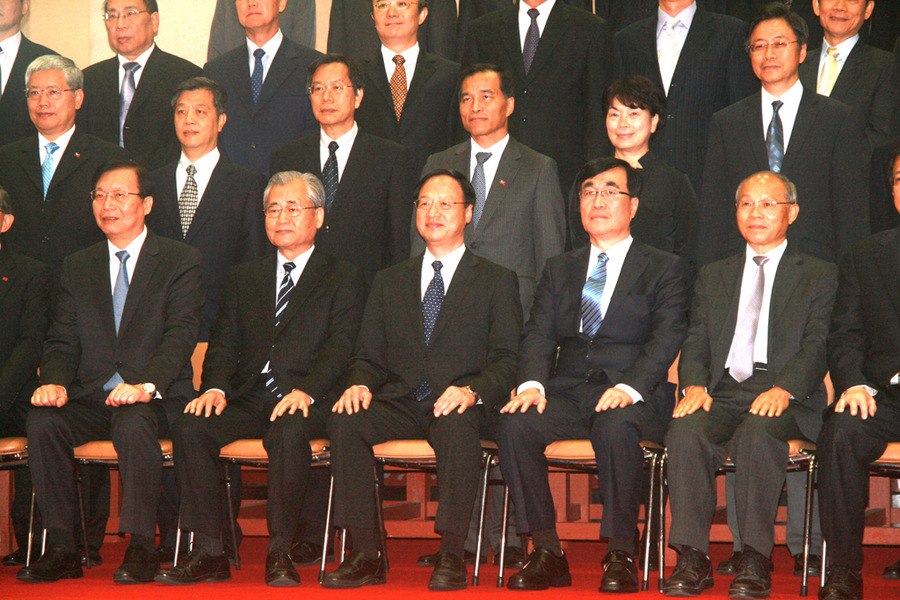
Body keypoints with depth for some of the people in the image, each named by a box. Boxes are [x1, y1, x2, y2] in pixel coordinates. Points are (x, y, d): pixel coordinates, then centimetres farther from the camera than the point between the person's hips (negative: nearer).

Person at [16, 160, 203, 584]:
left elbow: (181, 332, -9)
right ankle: (61, 550, -19)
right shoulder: (77, 267, 17)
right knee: (41, 422, -26)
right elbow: (62, 339, 11)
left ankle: (141, 549, -26)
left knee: (134, 424, -37)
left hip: (157, 399, -4)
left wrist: (147, 385, -26)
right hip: (90, 398, 4)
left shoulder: (180, 261, 3)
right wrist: (54, 382, -12)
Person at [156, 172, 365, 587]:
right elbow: (223, 344, 15)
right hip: (248, 398, 4)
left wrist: (306, 390, -21)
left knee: (289, 432, -37)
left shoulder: (343, 279, 12)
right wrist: (215, 388, -6)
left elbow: (340, 347, -3)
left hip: (306, 402, -4)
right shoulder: (244, 278, 25)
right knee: (189, 428, -24)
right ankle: (208, 553, -22)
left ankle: (279, 554, -27)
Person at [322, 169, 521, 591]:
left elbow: (506, 360, 2)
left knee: (457, 427, -39)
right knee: (345, 422, -28)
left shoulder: (497, 281, 12)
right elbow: (368, 355, 18)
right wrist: (360, 384, -7)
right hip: (399, 403, 3)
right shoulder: (389, 282, 23)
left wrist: (472, 391, -19)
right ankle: (365, 556, -23)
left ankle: (451, 557, -30)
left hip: (459, 404, -3)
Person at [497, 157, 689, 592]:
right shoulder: (559, 269, 23)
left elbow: (666, 339, -4)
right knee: (514, 424, -27)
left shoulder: (664, 269, 11)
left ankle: (620, 556, -24)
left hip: (633, 398, -3)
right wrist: (532, 384, -12)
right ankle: (547, 553, -19)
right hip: (567, 392, 4)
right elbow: (538, 334, 10)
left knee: (617, 427, -38)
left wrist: (628, 388, -22)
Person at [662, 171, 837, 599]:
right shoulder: (713, 277, 24)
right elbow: (695, 342, 14)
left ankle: (755, 561, -31)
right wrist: (694, 385, -9)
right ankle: (692, 559, -27)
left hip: (787, 400, -3)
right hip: (723, 392, 3)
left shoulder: (819, 275, 13)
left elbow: (817, 344, -1)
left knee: (758, 431, -37)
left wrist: (784, 389, -20)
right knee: (686, 430, -30)